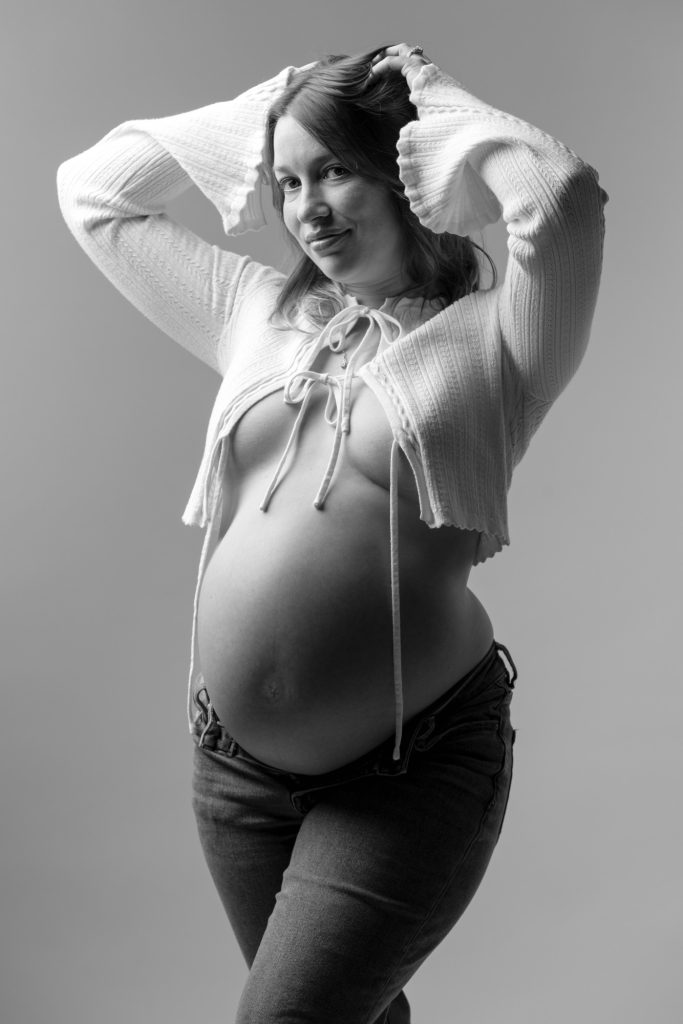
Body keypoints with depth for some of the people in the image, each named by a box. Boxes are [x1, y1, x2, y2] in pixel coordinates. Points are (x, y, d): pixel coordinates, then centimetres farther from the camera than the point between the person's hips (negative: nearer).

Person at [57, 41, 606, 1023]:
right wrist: (259, 111, 10)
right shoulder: (258, 312, 9)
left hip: (409, 772, -5)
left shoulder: (489, 338, -5)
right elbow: (92, 190, 17)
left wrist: (438, 101, -7)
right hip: (234, 759, 6)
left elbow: (562, 191, -25)